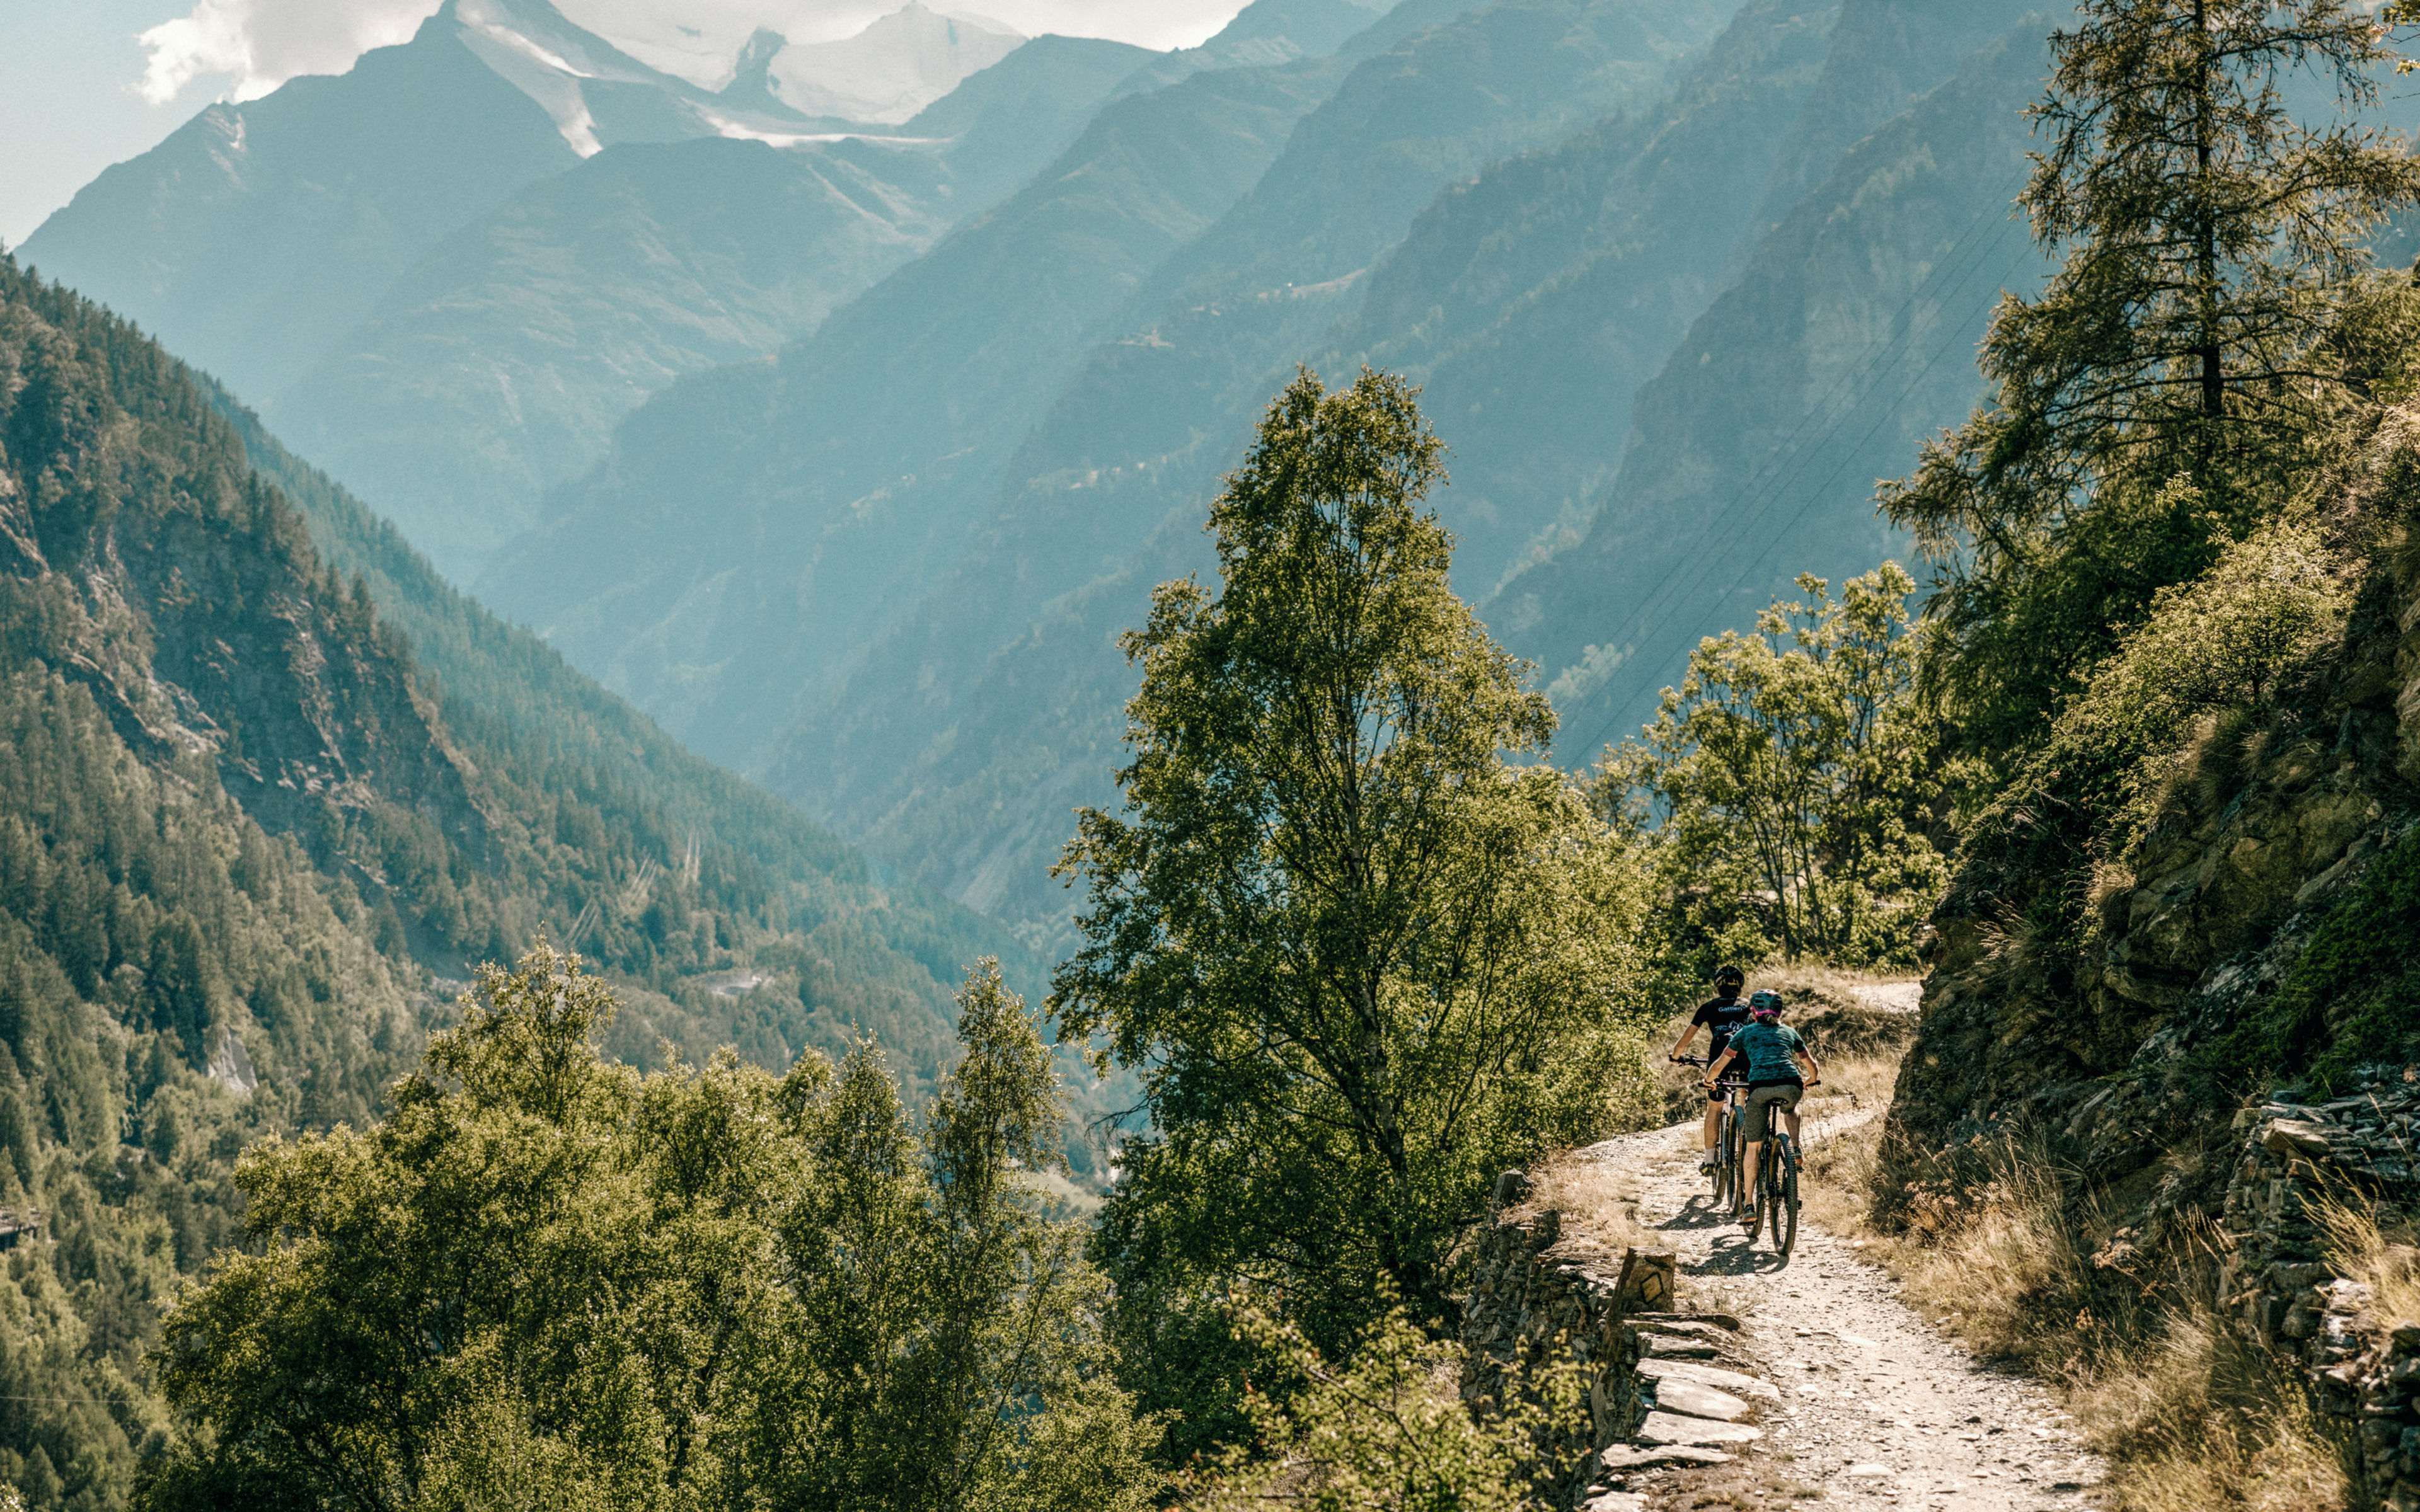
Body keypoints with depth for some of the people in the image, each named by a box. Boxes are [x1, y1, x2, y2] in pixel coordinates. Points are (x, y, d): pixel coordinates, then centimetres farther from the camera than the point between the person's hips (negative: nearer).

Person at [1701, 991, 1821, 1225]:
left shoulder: (1746, 1032, 24)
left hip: (1760, 1086, -1)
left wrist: (1708, 1080, 47)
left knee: (1752, 1147, 12)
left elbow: (1719, 1064, 26)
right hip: (1790, 1086, 1)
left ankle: (1750, 1205, 7)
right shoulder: (1789, 1032, 28)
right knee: (1790, 1109, 39)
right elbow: (1813, 1067, 33)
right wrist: (1809, 1082, 55)